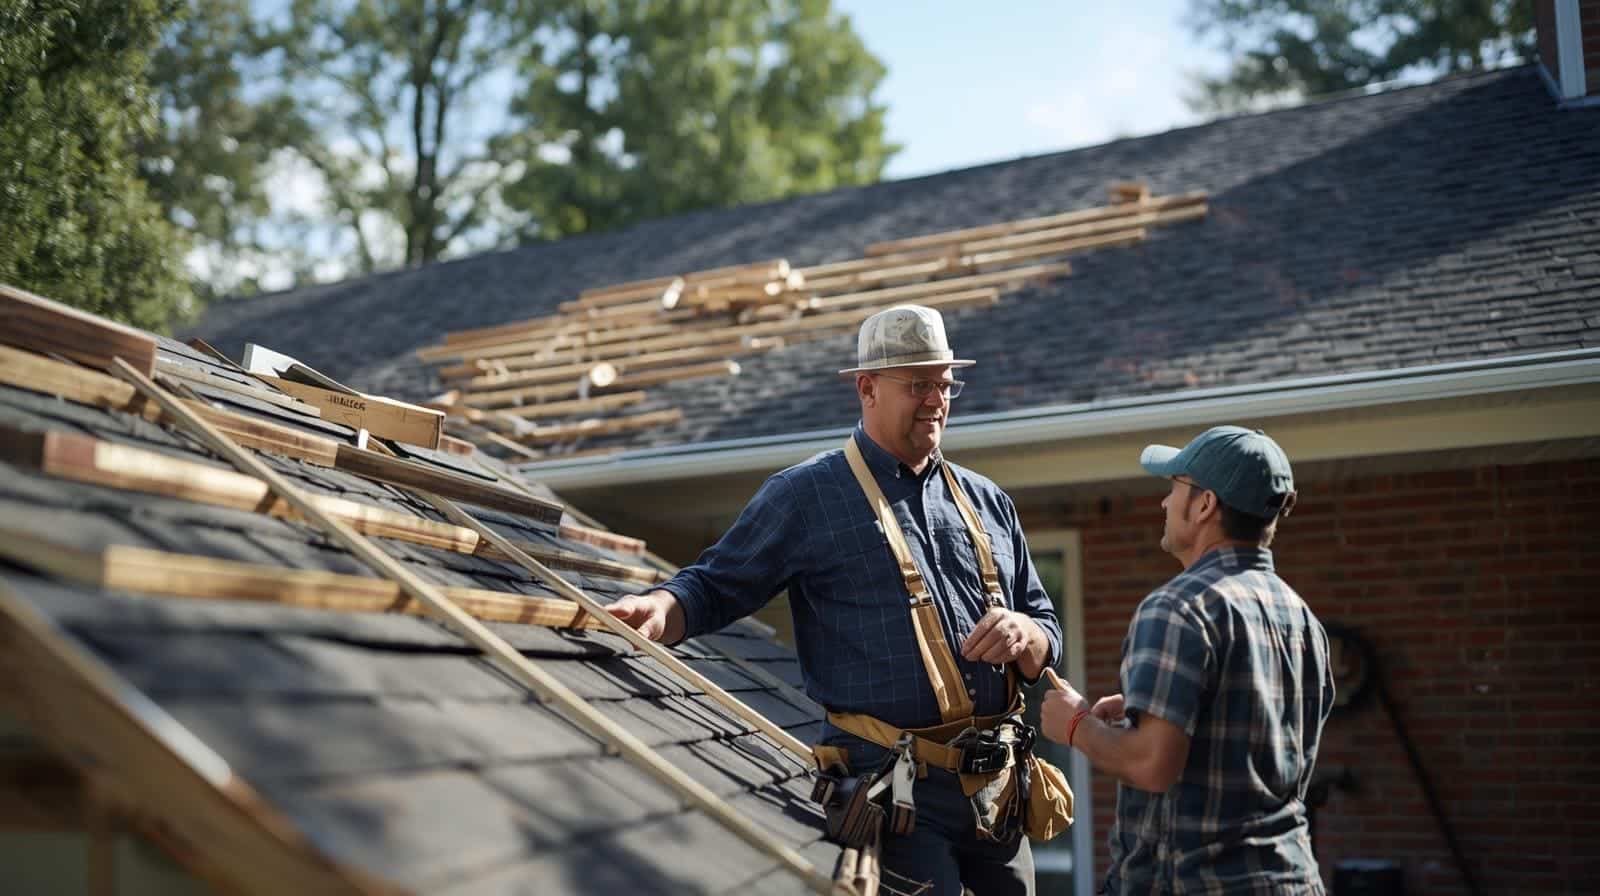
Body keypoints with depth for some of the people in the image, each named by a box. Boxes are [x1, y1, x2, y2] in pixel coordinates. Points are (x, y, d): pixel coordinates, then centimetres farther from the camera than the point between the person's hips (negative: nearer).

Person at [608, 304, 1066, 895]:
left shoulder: (987, 502, 15)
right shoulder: (807, 494, 0)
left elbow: (1047, 635, 19)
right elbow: (718, 586, 0)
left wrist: (1024, 635, -5)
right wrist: (660, 609, -22)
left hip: (998, 786, 6)